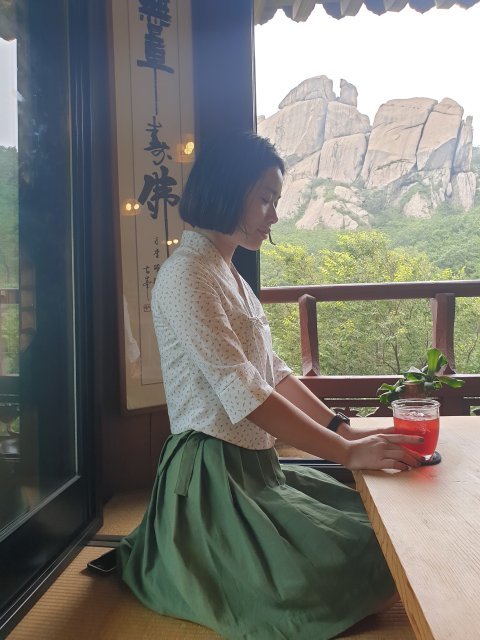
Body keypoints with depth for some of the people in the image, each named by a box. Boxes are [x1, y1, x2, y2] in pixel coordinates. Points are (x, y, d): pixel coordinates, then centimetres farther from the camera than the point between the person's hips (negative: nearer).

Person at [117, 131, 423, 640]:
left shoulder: (230, 274, 14)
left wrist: (344, 428, 2)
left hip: (254, 466, 10)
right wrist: (347, 453, -21)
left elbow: (274, 372, 12)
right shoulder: (186, 275, -17)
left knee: (372, 518, 10)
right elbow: (243, 394, -24)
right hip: (214, 476, -9)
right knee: (359, 561, -14)